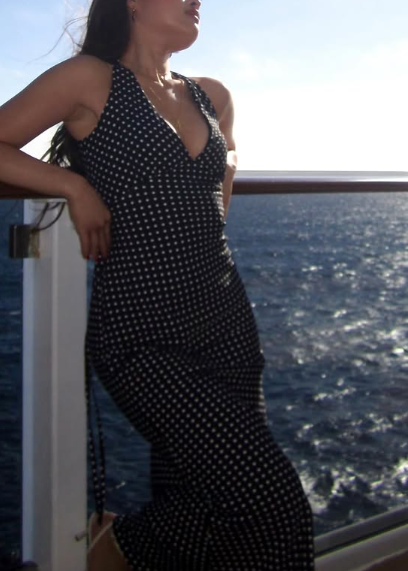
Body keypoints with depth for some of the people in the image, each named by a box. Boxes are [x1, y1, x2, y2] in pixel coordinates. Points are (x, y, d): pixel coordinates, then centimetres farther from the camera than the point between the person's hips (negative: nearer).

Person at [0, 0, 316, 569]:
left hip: (226, 323, 7)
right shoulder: (91, 79, -2)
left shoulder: (212, 96, 14)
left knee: (199, 503, 9)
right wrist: (75, 185, -10)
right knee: (272, 504, -12)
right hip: (144, 335, -6)